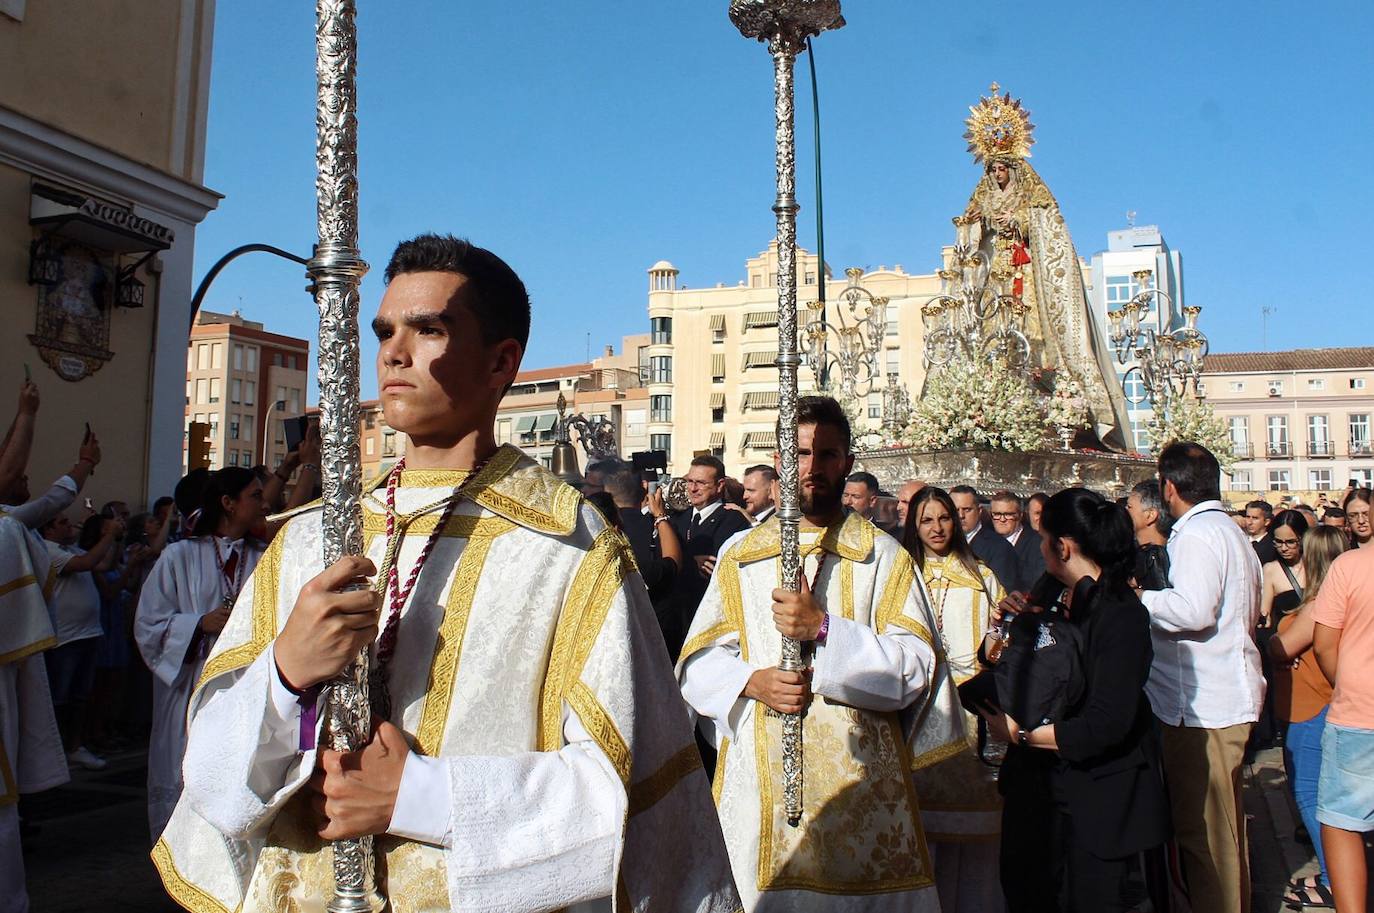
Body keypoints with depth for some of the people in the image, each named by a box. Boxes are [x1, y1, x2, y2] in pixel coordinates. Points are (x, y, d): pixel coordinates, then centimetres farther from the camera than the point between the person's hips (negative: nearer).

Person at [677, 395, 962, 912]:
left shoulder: (884, 557, 3)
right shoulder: (739, 555, 8)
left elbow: (916, 668, -6)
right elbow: (697, 663, 6)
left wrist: (824, 629, -18)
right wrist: (751, 681, -14)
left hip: (860, 780, -1)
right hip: (759, 783, 2)